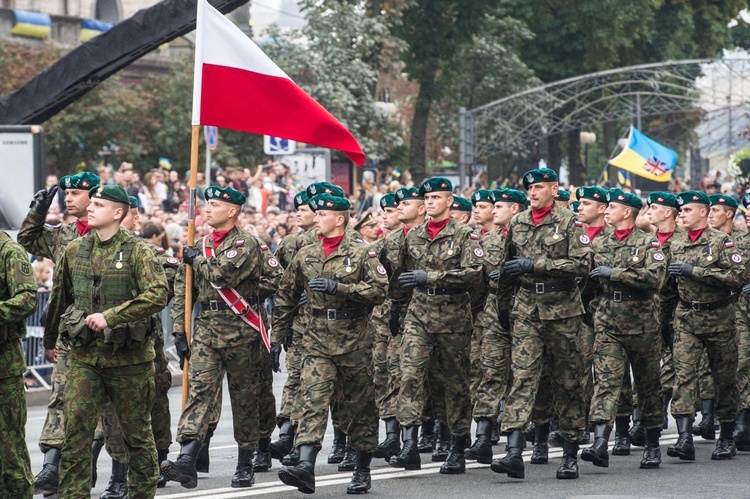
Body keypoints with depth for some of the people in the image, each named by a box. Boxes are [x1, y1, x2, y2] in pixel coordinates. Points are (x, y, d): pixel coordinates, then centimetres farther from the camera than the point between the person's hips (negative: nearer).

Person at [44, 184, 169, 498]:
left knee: (136, 431, 9)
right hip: (84, 356, 3)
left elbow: (158, 294, -22)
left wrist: (109, 316, -26)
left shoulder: (137, 252, -8)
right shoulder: (73, 251, 8)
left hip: (127, 358, -3)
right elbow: (59, 297, 22)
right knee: (75, 430, -6)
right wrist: (49, 339, 31)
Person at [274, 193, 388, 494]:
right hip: (317, 341, 3)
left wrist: (339, 287, -19)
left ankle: (362, 470, 20)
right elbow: (286, 296, 19)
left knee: (360, 406, 7)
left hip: (354, 341, -3)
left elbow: (380, 289, -13)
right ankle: (305, 468, -26)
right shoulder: (305, 256, 10)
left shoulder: (361, 253, -2)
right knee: (312, 400, -14)